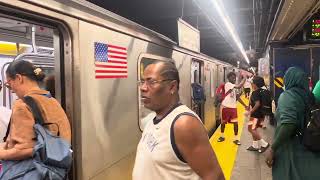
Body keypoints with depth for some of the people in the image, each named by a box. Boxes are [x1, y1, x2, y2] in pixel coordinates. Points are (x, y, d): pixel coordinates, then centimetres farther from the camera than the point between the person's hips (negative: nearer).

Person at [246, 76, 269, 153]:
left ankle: (264, 144, -5)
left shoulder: (256, 92, -19)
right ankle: (255, 145, 24)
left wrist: (250, 112, -23)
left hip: (256, 114, -10)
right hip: (258, 113, 10)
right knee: (253, 129, 16)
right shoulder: (260, 91, 11)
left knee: (251, 129, -9)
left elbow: (257, 104, -28)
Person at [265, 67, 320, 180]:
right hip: (309, 149, 7)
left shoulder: (287, 95, -13)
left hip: (290, 149, -6)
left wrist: (272, 149, -22)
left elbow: (288, 124, -26)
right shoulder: (309, 96, 6)